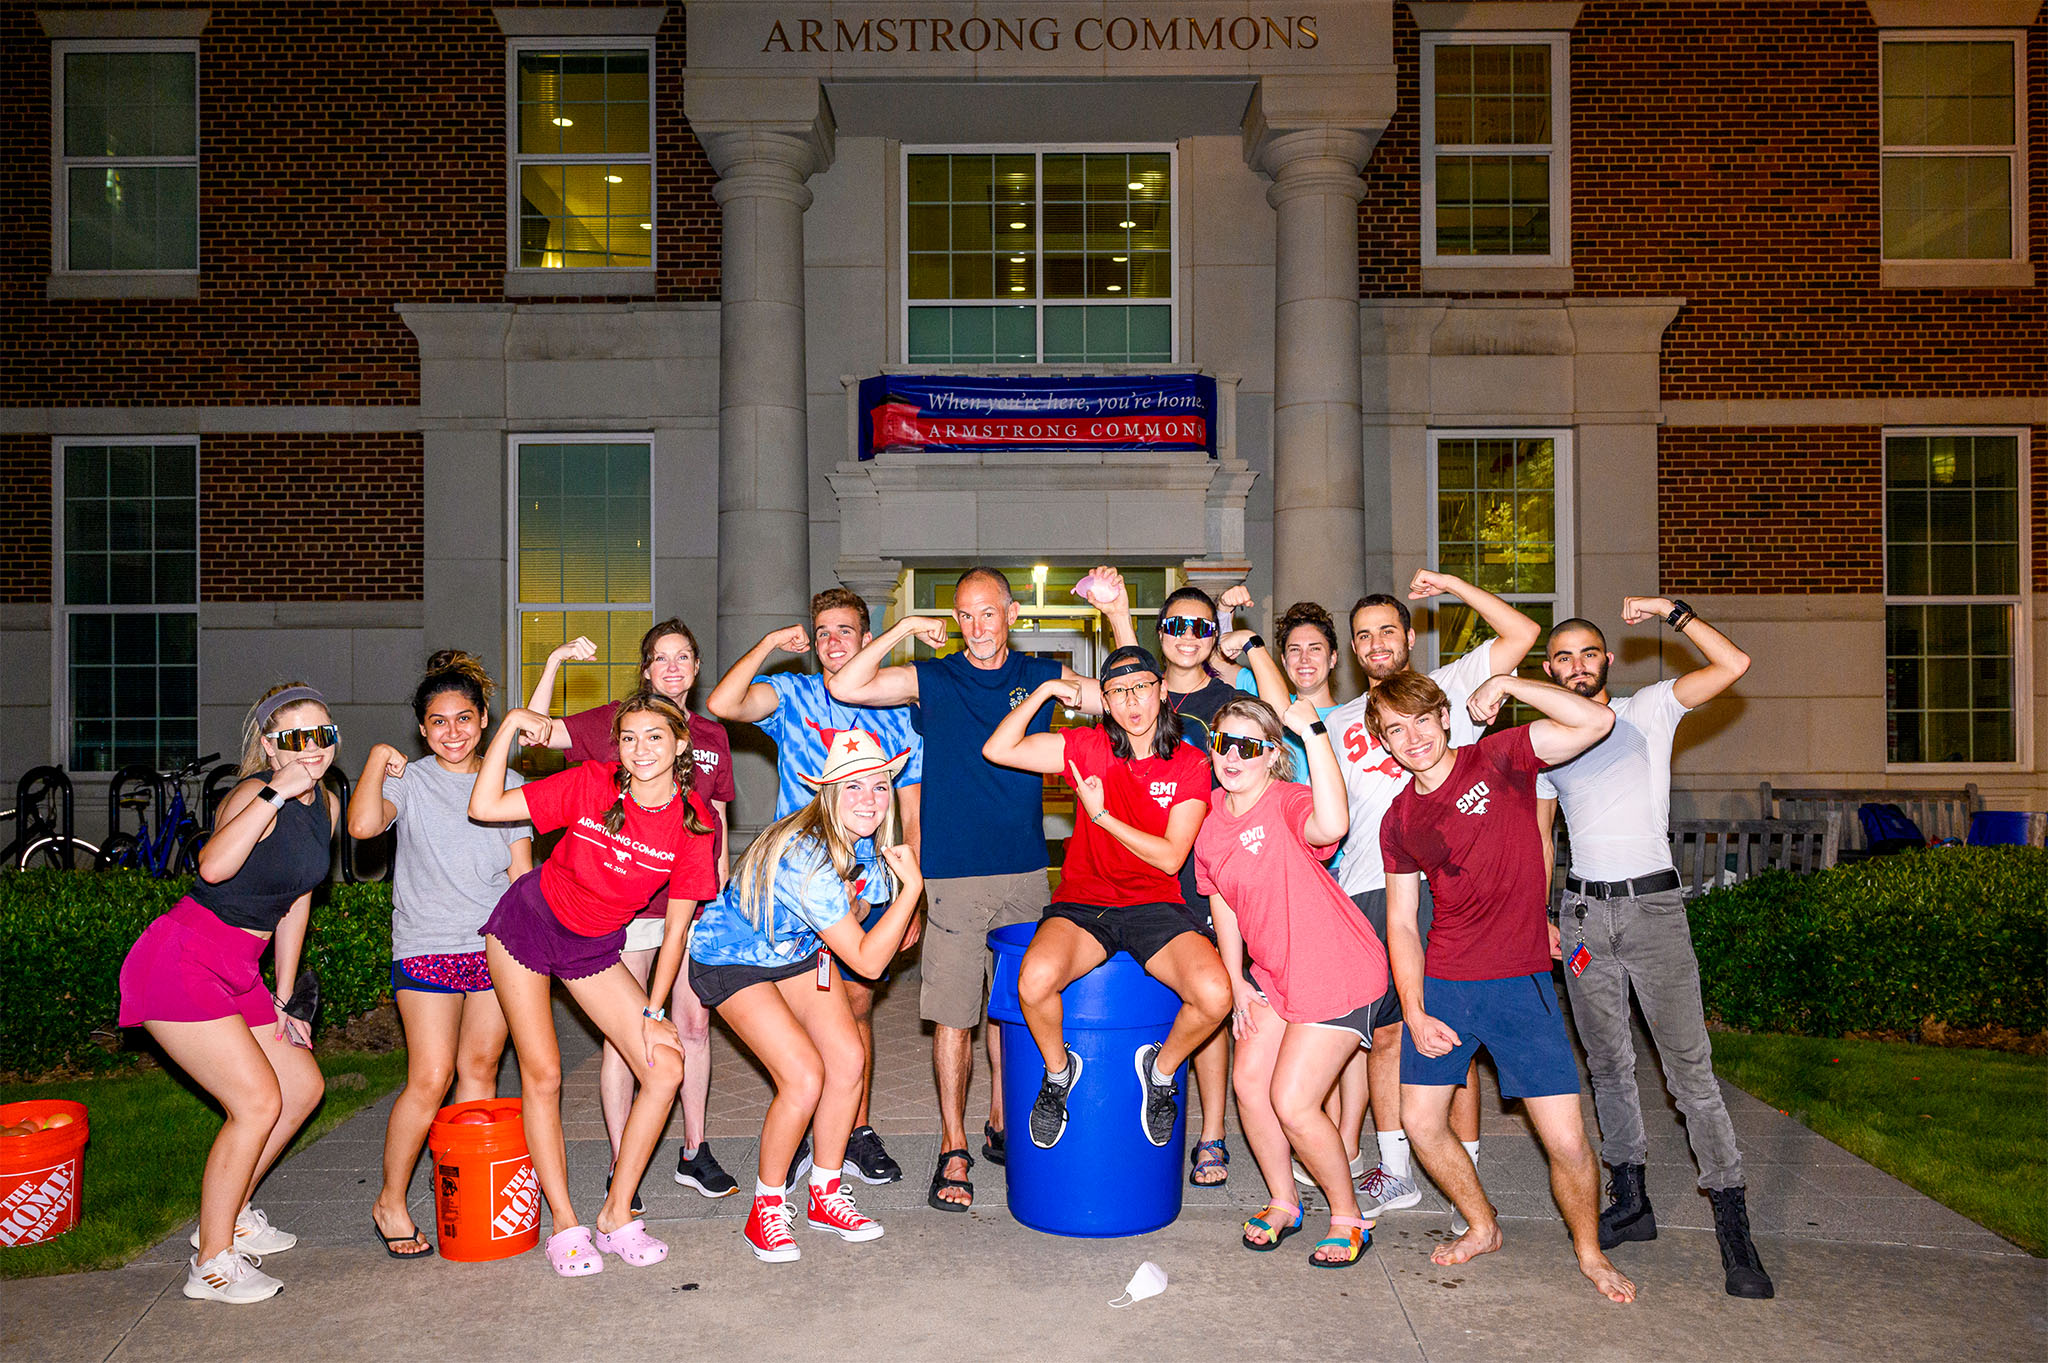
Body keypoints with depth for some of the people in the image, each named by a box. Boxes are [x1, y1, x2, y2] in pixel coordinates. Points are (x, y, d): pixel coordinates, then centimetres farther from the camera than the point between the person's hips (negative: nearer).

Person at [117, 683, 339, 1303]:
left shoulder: (325, 805, 7)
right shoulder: (256, 793, -18)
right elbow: (213, 867, -40)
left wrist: (282, 1002, 17)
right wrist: (276, 792, -40)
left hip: (238, 972, 9)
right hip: (181, 963, -9)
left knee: (303, 1087, 12)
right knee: (258, 1102, -11)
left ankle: (229, 1216, 30)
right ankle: (211, 1265, 3)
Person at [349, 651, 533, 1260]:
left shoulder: (508, 784, 10)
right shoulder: (409, 781, 1)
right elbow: (363, 824, -21)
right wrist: (377, 758, -11)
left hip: (498, 947, 3)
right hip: (427, 947, -3)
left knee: (480, 1068, 7)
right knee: (430, 1079, -7)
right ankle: (391, 1201, 11)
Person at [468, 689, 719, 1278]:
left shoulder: (695, 822, -16)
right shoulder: (591, 784, -20)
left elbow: (676, 928, -10)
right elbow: (485, 807, -21)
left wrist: (652, 1013, -11)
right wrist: (511, 725, -26)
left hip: (595, 945, 2)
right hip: (527, 922, -2)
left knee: (666, 1066, -8)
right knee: (543, 1075, -5)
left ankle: (617, 1215, 7)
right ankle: (564, 1226, 11)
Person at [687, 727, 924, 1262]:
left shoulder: (868, 843, -12)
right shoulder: (805, 856, -37)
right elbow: (867, 961, -34)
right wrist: (911, 887, -35)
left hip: (799, 948, 7)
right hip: (732, 959, -7)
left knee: (848, 1059, -6)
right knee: (804, 1077, -19)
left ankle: (826, 1195, 14)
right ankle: (767, 1210, 4)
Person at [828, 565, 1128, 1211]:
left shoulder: (1041, 676, 7)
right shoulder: (933, 679, 2)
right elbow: (844, 687, -8)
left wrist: (1119, 615, -4)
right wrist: (904, 627, -8)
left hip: (1024, 872, 2)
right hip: (953, 873, -2)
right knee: (954, 1013, 0)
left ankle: (1001, 1127, 31)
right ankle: (953, 1150, 12)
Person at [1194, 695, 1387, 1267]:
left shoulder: (1289, 802, -22)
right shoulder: (1210, 812, 0)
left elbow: (1331, 826, -48)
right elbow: (1222, 899, 11)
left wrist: (1313, 731, -46)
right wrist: (1237, 981, 8)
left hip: (1337, 971, -7)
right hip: (1272, 971, 7)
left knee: (1292, 1102, -7)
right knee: (1250, 1083, 6)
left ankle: (1349, 1218, 18)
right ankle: (1283, 1202, 30)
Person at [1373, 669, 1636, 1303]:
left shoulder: (1499, 757, -4)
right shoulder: (1398, 822, 6)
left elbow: (1597, 720, -17)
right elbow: (1401, 923, 7)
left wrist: (1506, 684, -14)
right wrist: (1415, 1014, -2)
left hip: (1520, 982, -4)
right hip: (1442, 983, 4)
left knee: (1567, 1142, -4)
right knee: (1420, 1122, 7)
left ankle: (1589, 1251, 25)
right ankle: (1482, 1227, 32)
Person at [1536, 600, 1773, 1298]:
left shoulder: (1647, 710, 4)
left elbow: (1734, 664, -8)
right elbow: (1539, 839, 15)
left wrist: (1672, 610, -8)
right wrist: (1540, 917, 7)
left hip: (1653, 903, -3)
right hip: (1583, 909, 3)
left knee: (1689, 1064, -6)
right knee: (1608, 1063, 8)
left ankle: (1732, 1221, -1)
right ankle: (1631, 1200, 19)